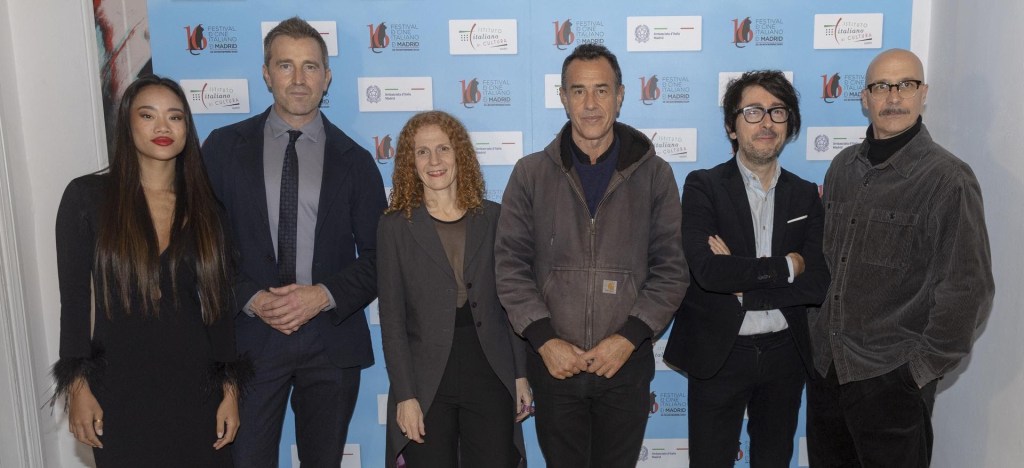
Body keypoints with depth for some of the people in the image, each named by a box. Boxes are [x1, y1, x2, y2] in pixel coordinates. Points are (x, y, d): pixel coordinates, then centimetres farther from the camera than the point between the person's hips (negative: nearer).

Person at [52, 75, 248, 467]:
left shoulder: (205, 206, 4)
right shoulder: (86, 196, -2)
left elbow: (220, 303, 4)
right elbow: (74, 297, -1)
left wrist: (230, 389, 1)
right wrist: (78, 387, -5)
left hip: (194, 386, 2)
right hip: (119, 389, -1)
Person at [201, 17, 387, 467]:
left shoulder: (355, 160, 4)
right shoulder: (225, 147, 3)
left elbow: (379, 256, 2)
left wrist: (324, 296, -12)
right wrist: (251, 299, -12)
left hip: (332, 342, 1)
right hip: (249, 337, 0)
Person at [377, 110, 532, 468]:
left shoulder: (493, 218, 4)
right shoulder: (396, 226, -1)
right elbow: (392, 320, -3)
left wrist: (521, 375, 4)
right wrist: (405, 396, -8)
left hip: (489, 377, 2)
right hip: (426, 383, -1)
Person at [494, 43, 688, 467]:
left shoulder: (654, 174, 2)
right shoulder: (530, 174, 1)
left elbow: (672, 269, -1)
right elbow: (510, 265, -2)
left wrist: (629, 338, -11)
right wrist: (544, 339, -11)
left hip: (626, 366, 0)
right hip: (554, 365, 0)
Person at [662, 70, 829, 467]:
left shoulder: (805, 196, 4)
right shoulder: (703, 186, -8)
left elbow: (817, 284, -7)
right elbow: (708, 271, -22)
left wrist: (740, 280, -16)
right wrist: (786, 267, -13)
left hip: (785, 355, 4)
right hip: (718, 355, -4)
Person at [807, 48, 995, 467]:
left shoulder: (948, 179, -13)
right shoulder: (844, 166, 5)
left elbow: (967, 289, -14)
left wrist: (925, 365, -11)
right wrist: (819, 330, 10)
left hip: (892, 376, -5)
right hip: (825, 364, 5)